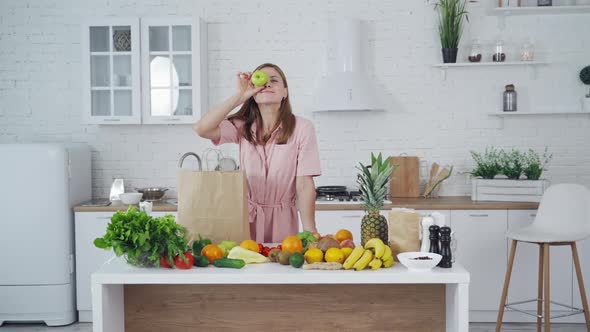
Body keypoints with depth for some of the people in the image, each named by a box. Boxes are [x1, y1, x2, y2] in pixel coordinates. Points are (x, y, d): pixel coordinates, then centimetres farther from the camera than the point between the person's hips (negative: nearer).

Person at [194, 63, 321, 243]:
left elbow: (304, 184, -11)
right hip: (245, 218, 2)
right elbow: (201, 129, -17)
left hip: (282, 221, -2)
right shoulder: (242, 127, 0)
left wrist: (309, 232, -19)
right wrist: (239, 96, -16)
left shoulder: (302, 128, -8)